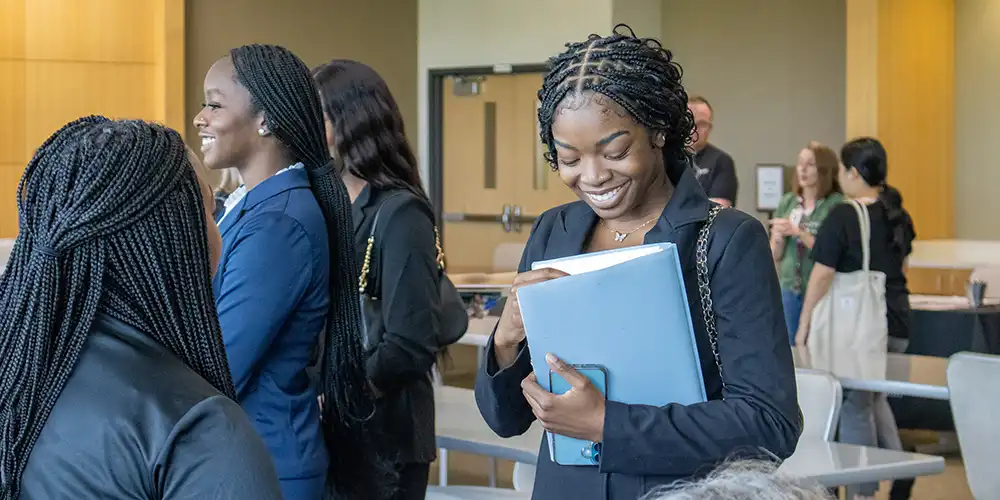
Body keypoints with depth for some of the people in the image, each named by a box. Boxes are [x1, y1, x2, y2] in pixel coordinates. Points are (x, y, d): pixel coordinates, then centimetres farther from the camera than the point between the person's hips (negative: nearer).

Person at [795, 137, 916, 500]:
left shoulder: (843, 216, -14)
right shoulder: (898, 215, 7)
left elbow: (822, 275, -14)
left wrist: (803, 327, -6)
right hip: (896, 320, 6)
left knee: (854, 405, 5)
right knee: (875, 396, 23)